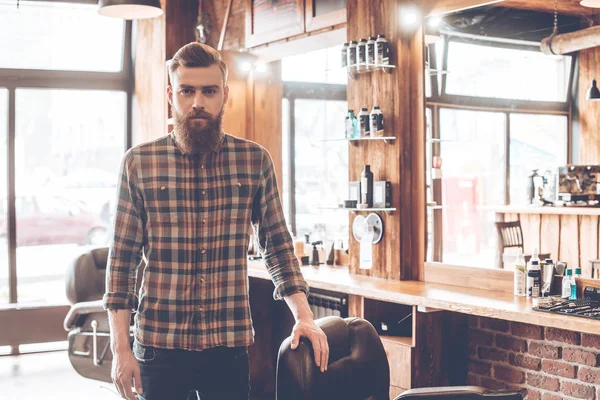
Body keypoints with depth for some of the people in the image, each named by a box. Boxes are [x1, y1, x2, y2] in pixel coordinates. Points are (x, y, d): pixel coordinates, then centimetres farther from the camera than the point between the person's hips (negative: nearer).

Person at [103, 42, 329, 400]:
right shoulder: (139, 163, -2)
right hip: (159, 343, 0)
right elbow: (123, 259, -1)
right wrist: (120, 347, -4)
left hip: (230, 343, 1)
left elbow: (278, 245, 7)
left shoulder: (256, 161, 1)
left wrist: (304, 316, -3)